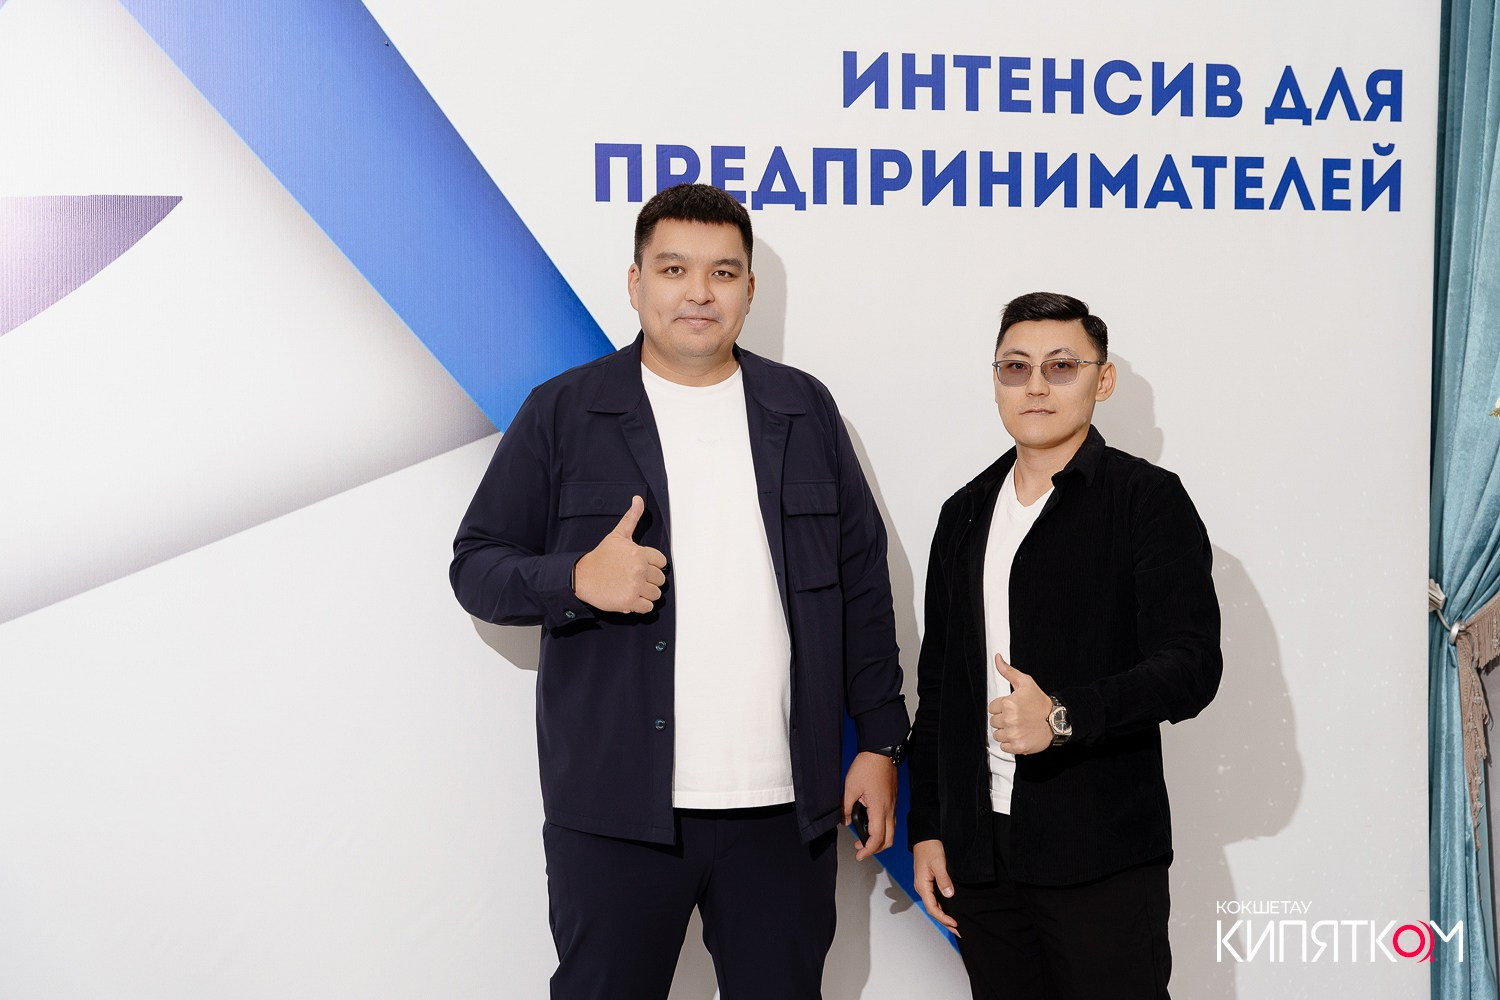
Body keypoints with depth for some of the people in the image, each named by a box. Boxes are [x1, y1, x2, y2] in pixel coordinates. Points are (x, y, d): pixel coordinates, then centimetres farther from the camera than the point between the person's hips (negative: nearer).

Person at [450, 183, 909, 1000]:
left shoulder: (805, 410, 10)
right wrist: (579, 579, -18)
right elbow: (476, 566, 2)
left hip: (785, 807, 2)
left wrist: (879, 742, 7)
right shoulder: (562, 412, 3)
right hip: (617, 805, -2)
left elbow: (862, 582, 12)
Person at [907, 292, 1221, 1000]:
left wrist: (1063, 716, -24)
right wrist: (927, 828, 13)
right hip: (979, 854, 5)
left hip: (1102, 858, -4)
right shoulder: (965, 515, 15)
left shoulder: (1146, 499, -2)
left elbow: (1191, 664, -11)